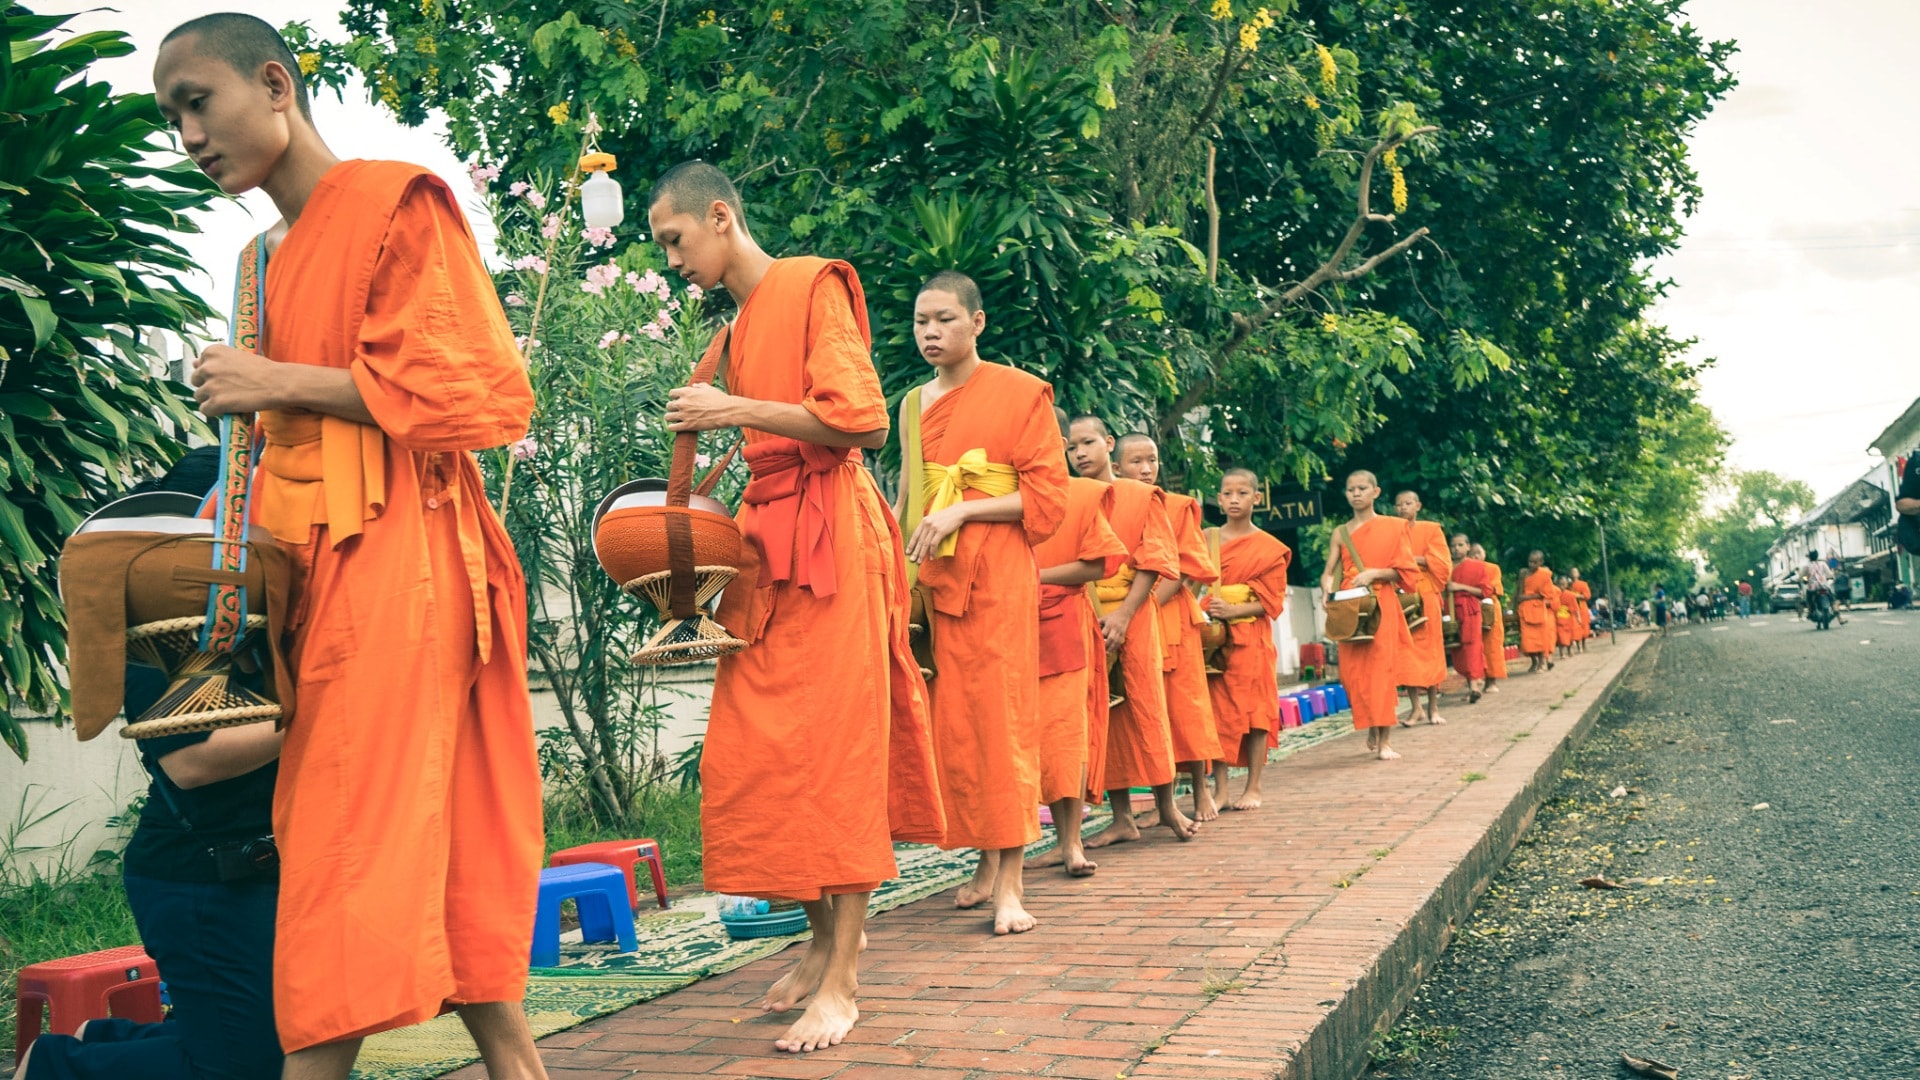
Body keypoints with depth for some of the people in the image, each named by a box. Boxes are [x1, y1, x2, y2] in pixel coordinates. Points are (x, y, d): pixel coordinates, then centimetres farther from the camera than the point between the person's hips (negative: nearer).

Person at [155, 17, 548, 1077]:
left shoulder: (397, 202, -3)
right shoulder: (283, 254, 20)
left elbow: (474, 391, -11)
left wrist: (281, 382, -10)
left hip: (395, 557, -8)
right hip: (326, 566, 8)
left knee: (354, 834, -9)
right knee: (444, 829, 7)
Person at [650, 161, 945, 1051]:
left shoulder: (813, 287, -3)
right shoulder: (735, 330, 19)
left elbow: (859, 417, -14)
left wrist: (734, 410, -12)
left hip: (828, 537, -8)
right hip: (764, 542, 8)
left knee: (833, 745, -7)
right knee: (750, 756, 4)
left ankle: (841, 979, -1)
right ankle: (825, 935, 19)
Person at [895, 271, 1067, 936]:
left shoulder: (1020, 393, -1)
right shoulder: (913, 406, 15)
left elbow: (1047, 496, -6)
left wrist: (961, 510, -15)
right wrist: (902, 564, 11)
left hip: (997, 574, -5)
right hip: (934, 578, 5)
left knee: (1000, 715, -9)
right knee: (953, 721, 3)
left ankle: (1011, 882, -9)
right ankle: (986, 864, 13)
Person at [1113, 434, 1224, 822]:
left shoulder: (1178, 507, 3)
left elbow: (1185, 569, -4)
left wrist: (1149, 604, -15)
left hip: (1172, 617, -1)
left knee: (1184, 704, 0)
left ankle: (1201, 791, 9)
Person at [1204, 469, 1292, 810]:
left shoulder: (1269, 548, 0)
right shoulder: (1207, 539, 9)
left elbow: (1272, 601, -3)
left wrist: (1232, 610, -16)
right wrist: (1206, 607, -9)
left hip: (1251, 638, -2)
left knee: (1255, 709, 0)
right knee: (1216, 709, 1)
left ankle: (1253, 787, 9)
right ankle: (1220, 789, 5)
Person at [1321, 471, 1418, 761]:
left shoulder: (1393, 527, 4)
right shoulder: (1340, 533, 12)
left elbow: (1404, 571, 0)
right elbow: (1328, 573, 5)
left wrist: (1374, 573, -16)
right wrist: (1328, 592, -16)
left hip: (1381, 606, -3)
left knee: (1382, 669, -8)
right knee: (1353, 671, -2)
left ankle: (1384, 740, -6)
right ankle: (1371, 731, 15)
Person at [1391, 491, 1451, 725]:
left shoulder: (1431, 530, 6)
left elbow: (1443, 563, -3)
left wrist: (1416, 559, -14)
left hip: (1426, 597, -1)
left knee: (1429, 650, 0)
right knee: (1406, 652, -5)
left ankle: (1433, 706, 5)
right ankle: (1414, 707, -3)